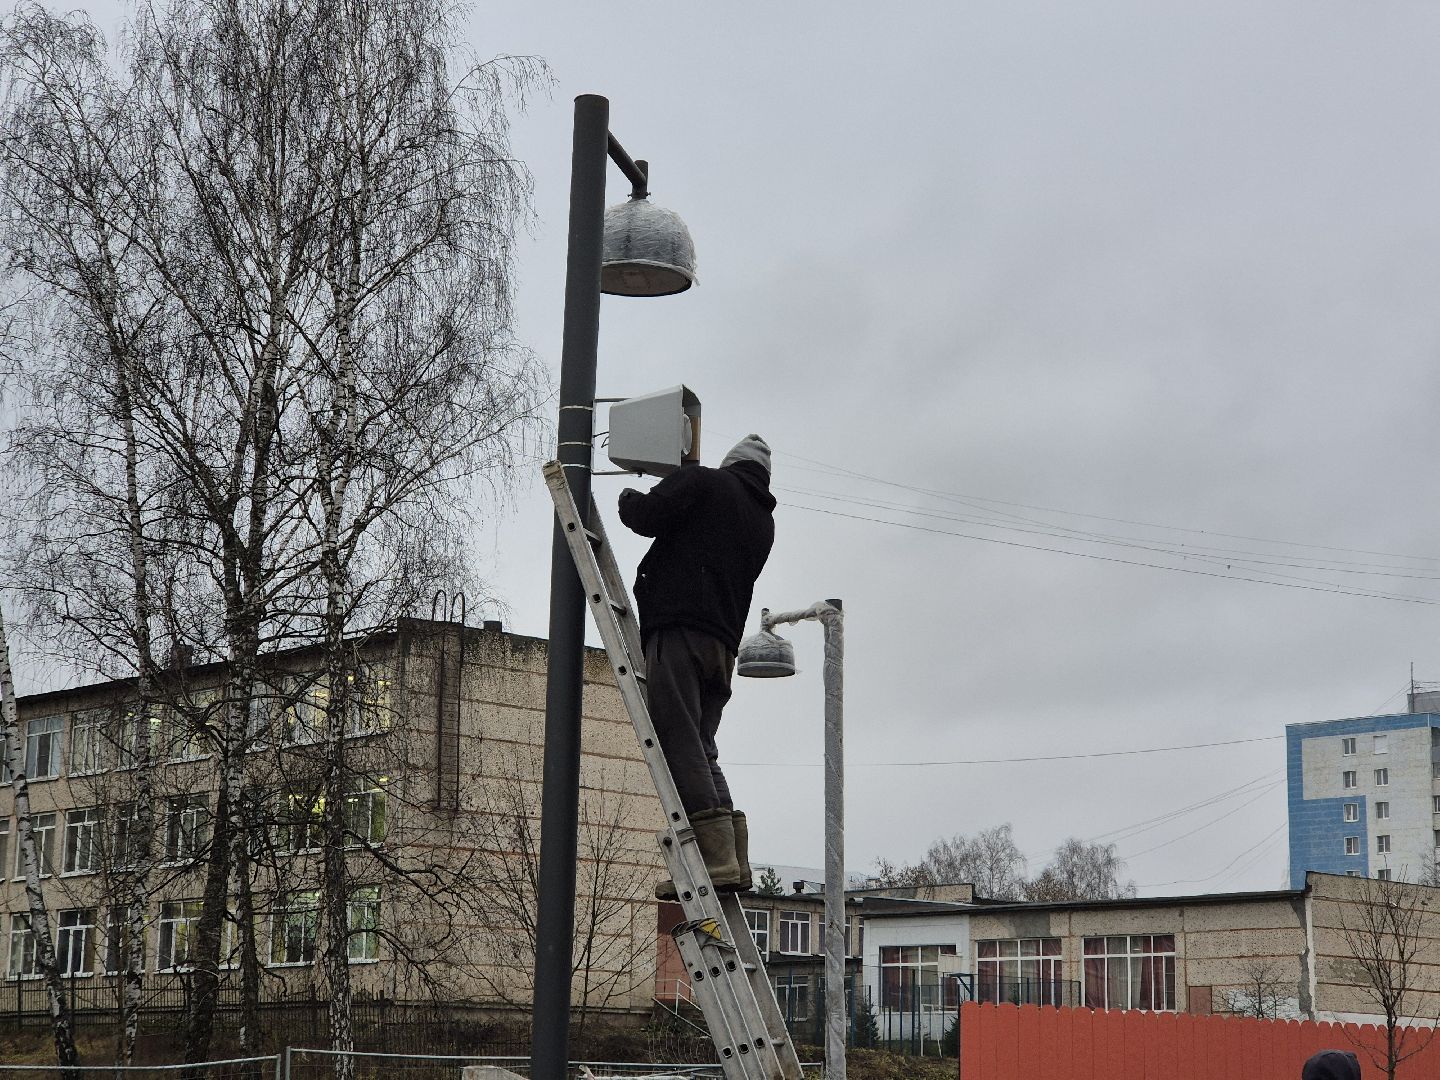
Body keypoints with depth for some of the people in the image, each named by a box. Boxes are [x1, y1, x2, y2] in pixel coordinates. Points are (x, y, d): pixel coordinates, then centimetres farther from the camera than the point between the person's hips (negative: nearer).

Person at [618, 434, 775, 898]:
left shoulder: (704, 480, 5)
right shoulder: (764, 522, 24)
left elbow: (647, 516, -7)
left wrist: (629, 498, 17)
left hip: (678, 627, -7)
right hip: (724, 643, 8)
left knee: (679, 742, -13)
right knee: (701, 751, 10)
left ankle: (715, 856, -25)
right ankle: (734, 858, -4)